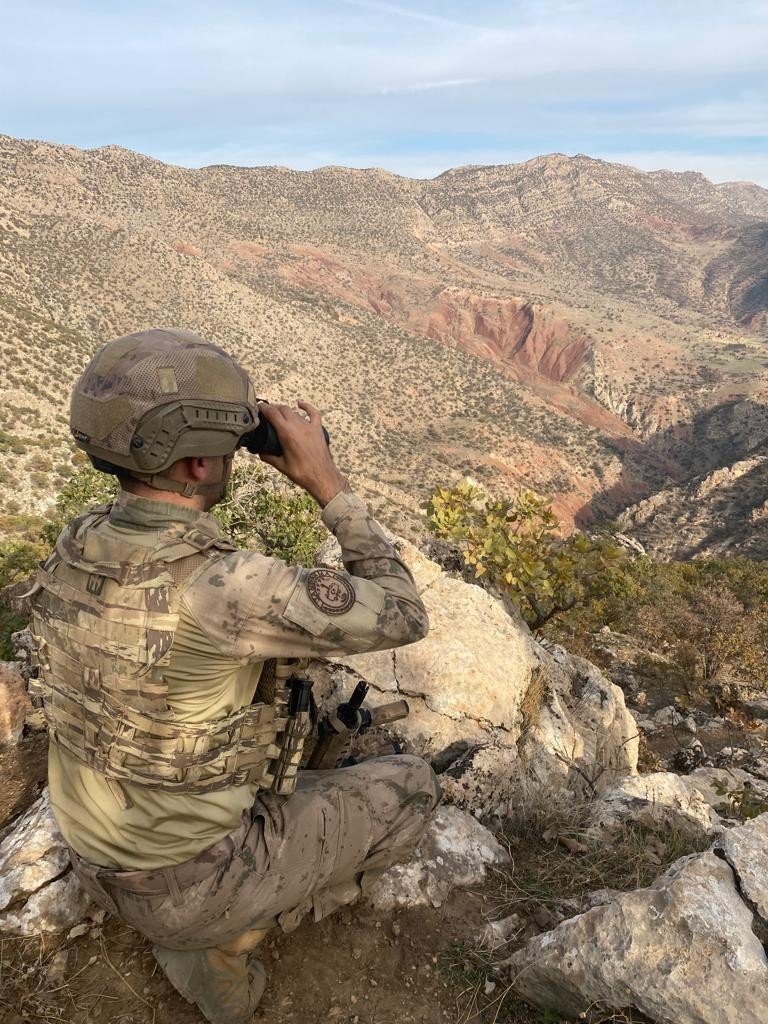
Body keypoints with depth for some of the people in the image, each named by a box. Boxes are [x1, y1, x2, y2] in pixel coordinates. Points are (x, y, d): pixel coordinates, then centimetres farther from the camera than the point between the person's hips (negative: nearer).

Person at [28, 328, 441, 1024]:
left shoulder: (74, 546, -11)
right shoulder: (224, 589, -36)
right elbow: (403, 616, -24)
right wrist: (328, 482, -21)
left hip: (98, 859, 7)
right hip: (190, 882, -6)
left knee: (270, 664, 24)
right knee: (412, 786, 8)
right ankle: (226, 934, 8)